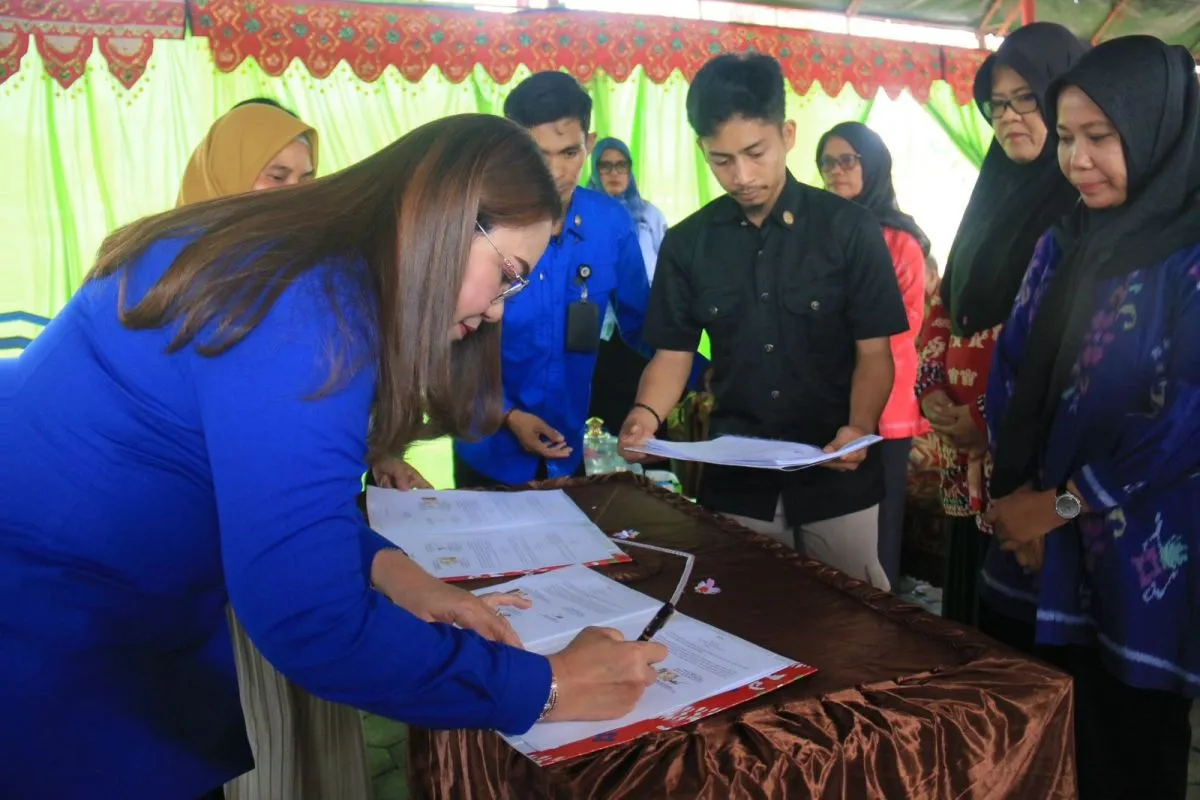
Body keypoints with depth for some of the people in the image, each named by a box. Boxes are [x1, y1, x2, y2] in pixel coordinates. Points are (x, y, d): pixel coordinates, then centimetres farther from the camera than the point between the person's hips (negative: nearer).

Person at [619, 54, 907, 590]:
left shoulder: (850, 229, -6)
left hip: (837, 477, -1)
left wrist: (859, 430, -24)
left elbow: (874, 353, -6)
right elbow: (674, 353, 3)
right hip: (735, 479, 2)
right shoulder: (686, 243, 0)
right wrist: (647, 413, -18)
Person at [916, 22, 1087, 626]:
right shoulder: (995, 191, 17)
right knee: (969, 616, 17)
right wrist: (932, 390, 3)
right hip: (969, 458, 8)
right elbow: (946, 302, 18)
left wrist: (990, 418, -14)